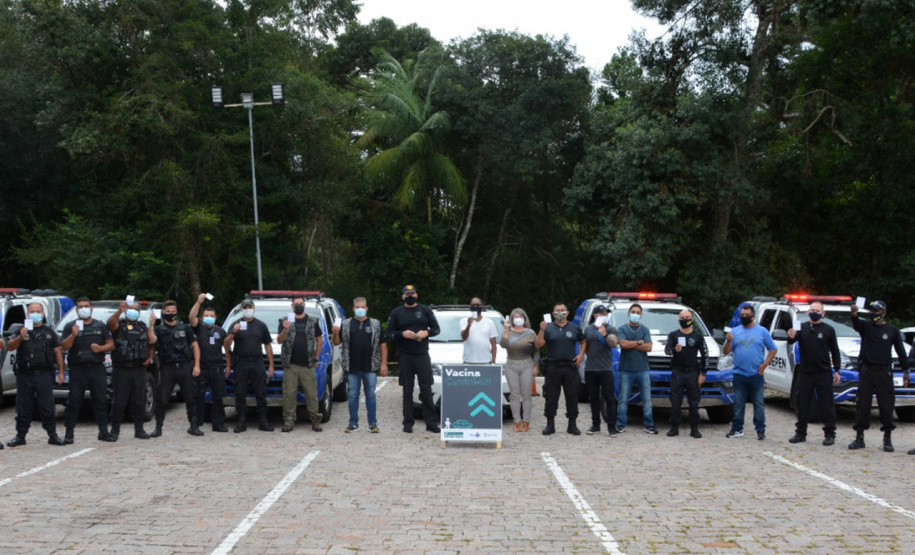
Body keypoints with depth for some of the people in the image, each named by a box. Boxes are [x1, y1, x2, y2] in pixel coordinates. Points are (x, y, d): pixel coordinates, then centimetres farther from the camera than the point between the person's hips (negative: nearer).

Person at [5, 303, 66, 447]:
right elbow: (10, 347, -1)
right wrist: (20, 337, -20)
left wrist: (61, 372, 3)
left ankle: (52, 435, 5)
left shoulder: (49, 332, 11)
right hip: (25, 375, 1)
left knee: (47, 406, 0)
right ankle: (20, 436, 13)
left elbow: (57, 352, 9)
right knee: (23, 407, 5)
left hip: (44, 375, -1)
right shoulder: (22, 330, 9)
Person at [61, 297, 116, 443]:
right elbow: (64, 347, -2)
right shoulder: (70, 327, 8)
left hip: (97, 368, 2)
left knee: (101, 400, 4)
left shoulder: (100, 326, 15)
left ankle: (103, 431, 10)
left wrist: (100, 348, -7)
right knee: (74, 401, -5)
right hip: (78, 369, -2)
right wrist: (73, 335, -18)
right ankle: (69, 433, -1)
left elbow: (111, 344, 12)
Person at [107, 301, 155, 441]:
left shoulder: (143, 327, 18)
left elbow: (152, 341, 9)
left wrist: (151, 324, 0)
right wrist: (119, 311, -35)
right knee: (120, 401, -4)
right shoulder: (119, 325, 5)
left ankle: (139, 429, 12)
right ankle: (115, 430, 4)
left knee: (139, 401, 4)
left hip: (139, 369, 3)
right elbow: (111, 323, -19)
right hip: (121, 369, -3)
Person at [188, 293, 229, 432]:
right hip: (201, 368, -2)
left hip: (217, 368, 2)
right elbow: (191, 317, -13)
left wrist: (228, 366, 9)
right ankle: (196, 423, 5)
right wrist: (199, 302, -23)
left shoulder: (221, 331, 14)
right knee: (198, 397, 0)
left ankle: (218, 424, 10)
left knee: (218, 397, 5)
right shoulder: (199, 328, 7)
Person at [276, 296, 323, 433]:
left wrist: (316, 359, 7)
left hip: (308, 365, 0)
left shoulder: (313, 321, 11)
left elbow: (320, 340, 14)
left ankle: (315, 420, 4)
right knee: (289, 394, -3)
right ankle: (289, 421, 2)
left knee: (311, 393, -2)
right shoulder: (285, 321, 8)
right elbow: (279, 341, 1)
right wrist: (285, 330, -18)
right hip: (290, 365, 0)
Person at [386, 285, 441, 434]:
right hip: (404, 356, 0)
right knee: (407, 390, 3)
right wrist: (402, 334, -12)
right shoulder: (396, 312, 8)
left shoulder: (425, 310, 9)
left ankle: (431, 422, 1)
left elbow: (437, 329, 10)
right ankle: (408, 423, 7)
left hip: (422, 355, 0)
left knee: (426, 389, -1)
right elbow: (389, 332, 6)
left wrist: (426, 333, -10)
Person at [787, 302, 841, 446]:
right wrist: (791, 337, -31)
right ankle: (800, 433, 15)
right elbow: (791, 342, -7)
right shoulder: (802, 327, 5)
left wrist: (837, 370, 1)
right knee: (802, 403, 7)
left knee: (827, 404, 0)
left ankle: (830, 434, 5)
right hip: (805, 373, 2)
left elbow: (835, 351, 6)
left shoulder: (828, 330, 2)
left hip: (823, 373, -2)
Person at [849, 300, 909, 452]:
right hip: (866, 370, 1)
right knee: (862, 404, 2)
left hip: (884, 371, -1)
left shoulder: (892, 330, 5)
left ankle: (887, 439, 8)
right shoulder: (866, 326, 4)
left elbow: (901, 351, 9)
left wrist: (905, 370, 5)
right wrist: (854, 315, -42)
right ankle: (859, 438, 9)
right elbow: (856, 324, -20)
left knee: (886, 405, 0)